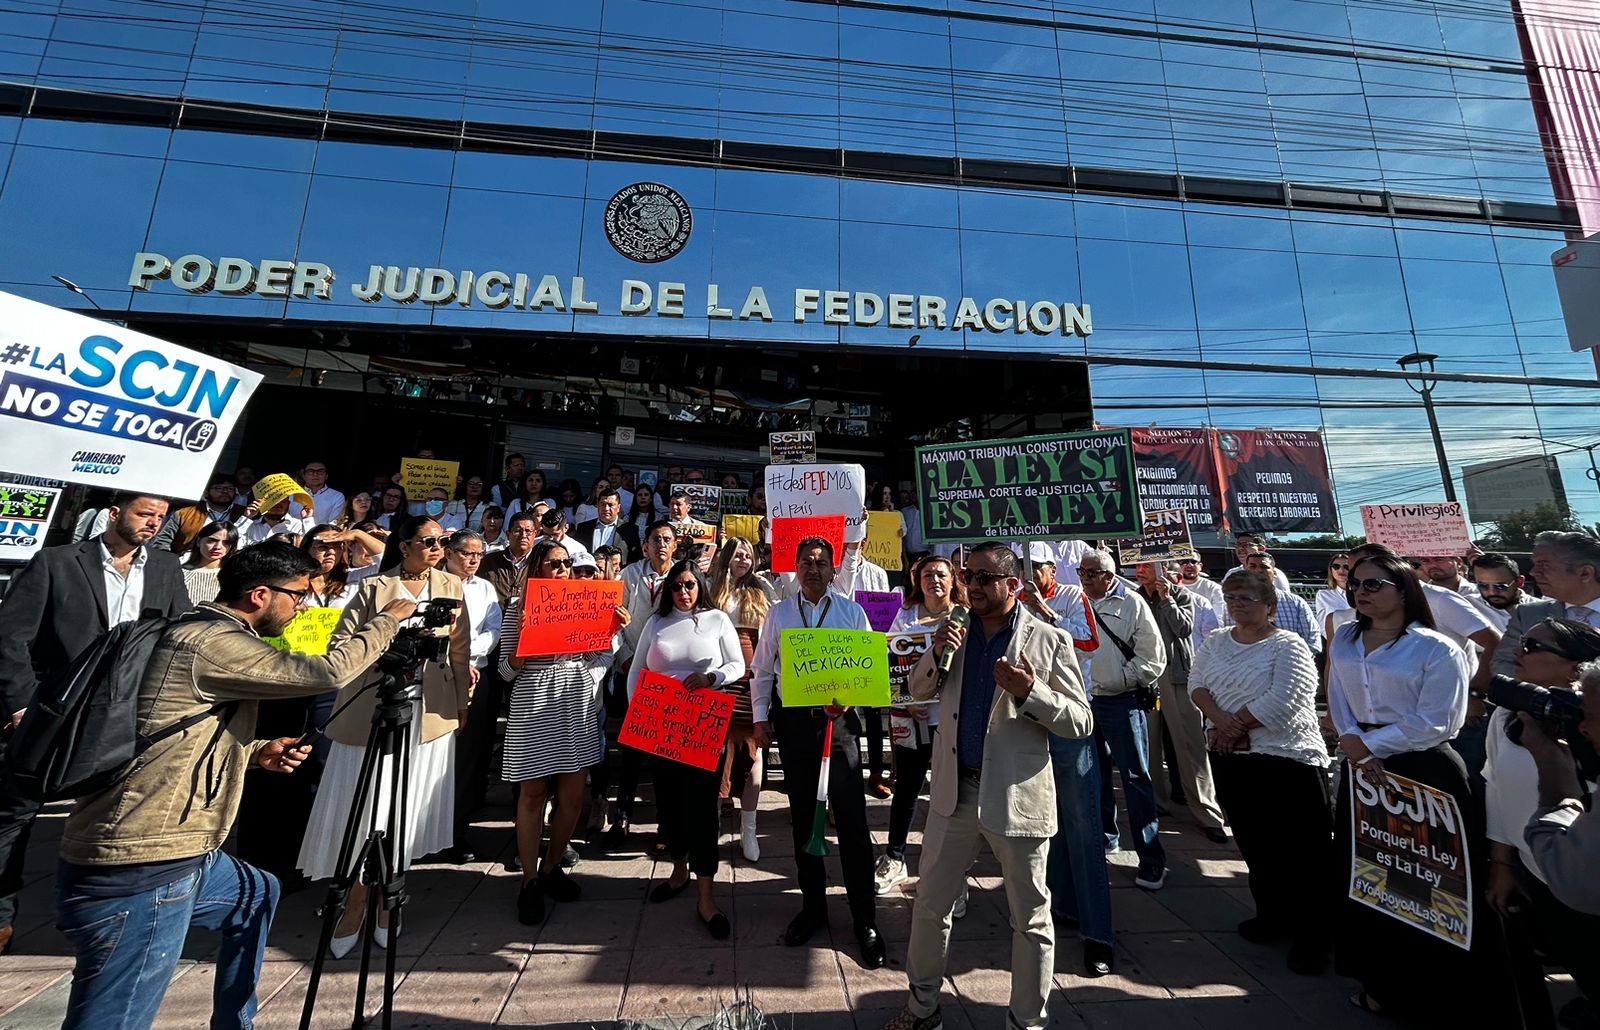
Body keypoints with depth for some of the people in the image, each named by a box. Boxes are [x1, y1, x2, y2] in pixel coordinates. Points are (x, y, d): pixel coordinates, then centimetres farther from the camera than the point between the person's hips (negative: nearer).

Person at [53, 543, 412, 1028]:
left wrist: (257, 752, 10)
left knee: (257, 895, 28)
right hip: (137, 873, -11)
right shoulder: (212, 642, -20)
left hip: (171, 853, 11)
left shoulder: (207, 634, 11)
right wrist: (389, 618, -11)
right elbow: (329, 672, -24)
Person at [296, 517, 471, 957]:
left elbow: (460, 651, 7)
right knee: (366, 810, 4)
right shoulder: (374, 588, -1)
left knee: (406, 812, 10)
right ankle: (354, 909, 22)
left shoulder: (450, 586, 5)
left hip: (430, 714, 2)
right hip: (374, 712, -2)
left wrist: (460, 703, 7)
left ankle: (384, 906, 27)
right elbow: (341, 643, -2)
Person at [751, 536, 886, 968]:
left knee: (852, 820, 0)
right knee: (803, 818, 15)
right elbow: (762, 670, 9)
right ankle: (812, 907, 34)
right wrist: (760, 718, 4)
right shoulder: (778, 613, 5)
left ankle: (865, 921, 18)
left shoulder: (851, 611, 0)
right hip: (793, 721, 3)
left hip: (838, 720, -2)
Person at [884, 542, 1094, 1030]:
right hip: (955, 789, 4)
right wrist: (935, 653, -12)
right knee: (930, 903, 17)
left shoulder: (1050, 640, -9)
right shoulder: (956, 631, 2)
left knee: (1030, 917, 16)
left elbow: (1081, 723, -7)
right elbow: (919, 691, 7)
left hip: (1018, 795, -3)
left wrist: (1031, 692, -25)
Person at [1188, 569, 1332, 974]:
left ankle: (1312, 935, 22)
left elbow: (1281, 701, -19)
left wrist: (1236, 727, -14)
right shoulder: (1216, 641, 8)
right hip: (1231, 759, 6)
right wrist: (1220, 719, -15)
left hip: (1287, 759, -5)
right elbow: (1197, 684, 2)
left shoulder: (1288, 646, -9)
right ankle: (1273, 914, 35)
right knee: (1254, 843, 17)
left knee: (1302, 850, 4)